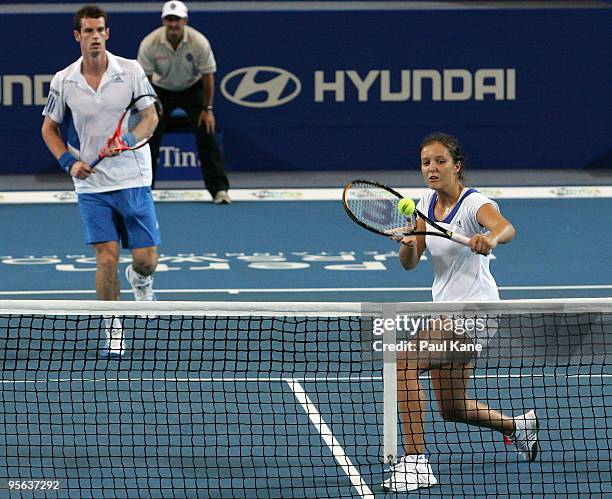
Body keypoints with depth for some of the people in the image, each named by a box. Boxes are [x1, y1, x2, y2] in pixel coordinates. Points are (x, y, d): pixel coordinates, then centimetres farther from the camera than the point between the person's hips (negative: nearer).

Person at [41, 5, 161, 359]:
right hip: (92, 185, 0)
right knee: (107, 258, -10)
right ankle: (112, 330, 5)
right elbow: (49, 128, 10)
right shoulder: (63, 81, -2)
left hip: (134, 180, 0)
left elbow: (151, 117, -2)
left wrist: (126, 141, -22)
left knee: (146, 259, 0)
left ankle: (141, 281, 38)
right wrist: (69, 161, -6)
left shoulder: (131, 71, -5)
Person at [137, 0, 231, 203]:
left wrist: (207, 108, -12)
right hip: (161, 89, 1)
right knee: (149, 135, -8)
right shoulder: (149, 44, -25)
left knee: (206, 133, -12)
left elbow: (208, 76, -14)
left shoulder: (199, 42, -26)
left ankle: (219, 188, -9)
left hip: (192, 88, -1)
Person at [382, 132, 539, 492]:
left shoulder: (474, 203, -16)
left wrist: (490, 238, -60)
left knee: (404, 361, -27)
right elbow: (409, 263, 5)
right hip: (446, 312, 9)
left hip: (475, 311, -9)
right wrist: (409, 243, -19)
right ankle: (519, 427, 43)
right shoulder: (427, 204, 7)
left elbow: (506, 228, -37)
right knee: (453, 409, 17)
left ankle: (415, 462, -26)